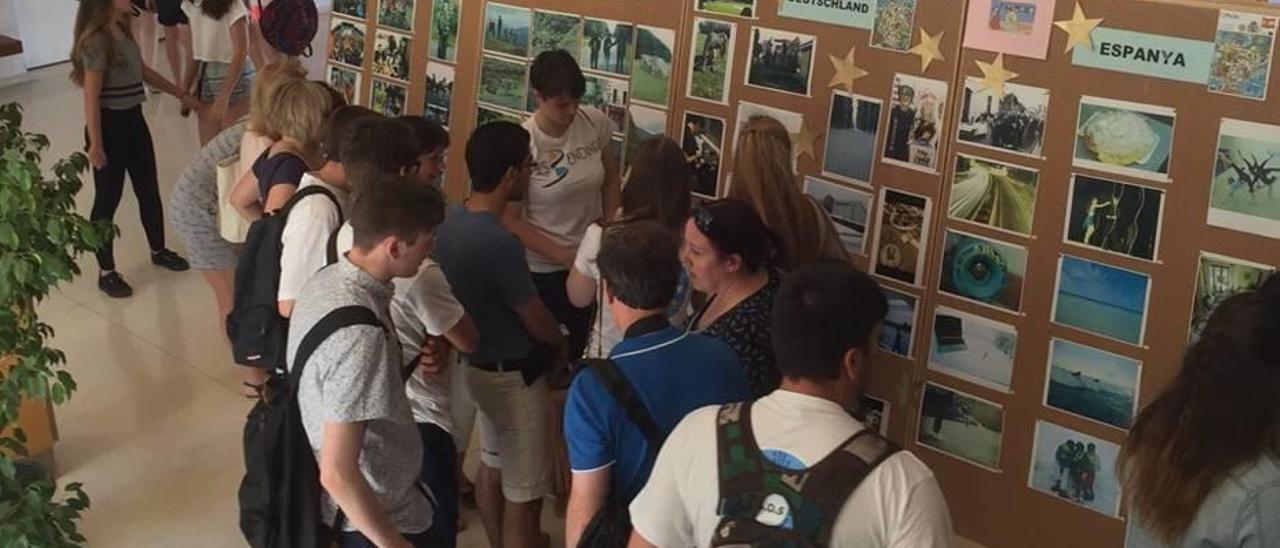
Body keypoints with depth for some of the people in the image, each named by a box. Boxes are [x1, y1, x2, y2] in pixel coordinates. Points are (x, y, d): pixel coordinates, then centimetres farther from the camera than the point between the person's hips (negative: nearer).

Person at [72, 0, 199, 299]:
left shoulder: (122, 30, 5)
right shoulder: (95, 41, -21)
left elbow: (144, 71, 19)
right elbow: (91, 97, -19)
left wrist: (182, 95, 23)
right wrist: (95, 144, -18)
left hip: (134, 120, 8)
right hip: (109, 126, -8)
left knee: (149, 190, 19)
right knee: (108, 199, 4)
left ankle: (158, 251, 39)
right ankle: (106, 272, 18)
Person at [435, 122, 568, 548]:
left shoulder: (453, 220, -4)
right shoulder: (500, 243, -30)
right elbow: (537, 323, -19)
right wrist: (561, 344, 2)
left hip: (479, 364, 9)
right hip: (515, 376, -9)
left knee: (492, 468, 26)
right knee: (523, 494, 4)